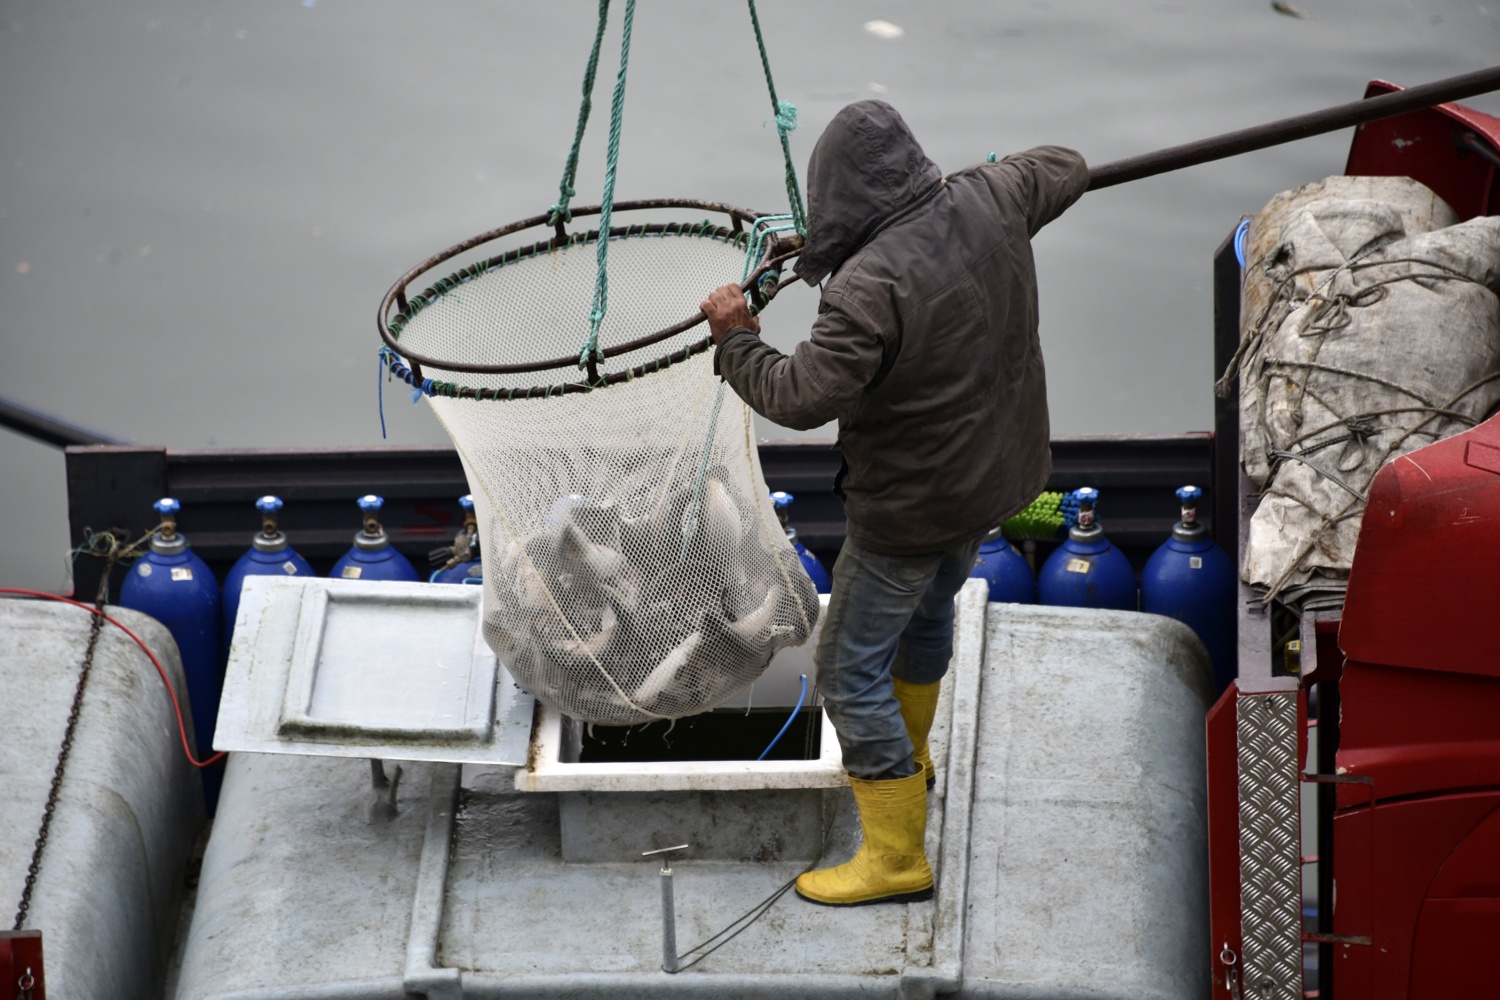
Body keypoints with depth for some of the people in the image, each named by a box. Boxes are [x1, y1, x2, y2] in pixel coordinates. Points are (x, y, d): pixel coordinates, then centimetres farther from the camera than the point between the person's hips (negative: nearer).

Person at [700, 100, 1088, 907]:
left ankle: (896, 856, 10)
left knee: (852, 669, 4)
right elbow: (1064, 171, 11)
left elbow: (800, 398, -28)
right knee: (928, 611, 32)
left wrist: (736, 339, -11)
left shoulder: (869, 287, -33)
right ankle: (907, 758, 56)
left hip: (914, 504, -9)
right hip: (995, 469, 9)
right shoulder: (986, 203, -10)